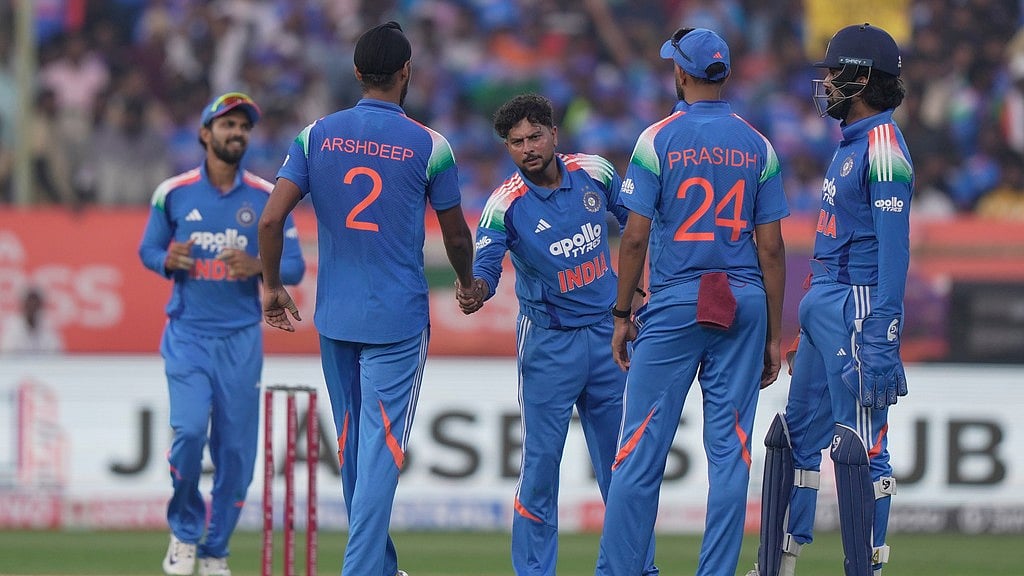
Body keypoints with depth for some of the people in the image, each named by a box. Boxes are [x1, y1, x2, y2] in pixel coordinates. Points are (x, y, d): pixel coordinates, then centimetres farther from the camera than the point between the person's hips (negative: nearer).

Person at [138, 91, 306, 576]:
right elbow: (148, 250, 11)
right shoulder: (173, 193, 1)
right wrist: (168, 260, -12)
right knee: (189, 429, -19)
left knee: (236, 448, -1)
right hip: (188, 335, -1)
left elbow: (295, 267, 3)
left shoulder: (268, 198, 2)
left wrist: (258, 266, -17)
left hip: (241, 339, 1)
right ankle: (184, 532, 4)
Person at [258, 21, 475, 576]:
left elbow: (271, 219, -6)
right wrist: (468, 284, 24)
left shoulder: (317, 136, 0)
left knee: (352, 444, 15)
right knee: (381, 446, -5)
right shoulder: (428, 146, -7)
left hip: (334, 318, 4)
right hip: (398, 320, -3)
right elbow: (456, 235, 4)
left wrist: (271, 286, 8)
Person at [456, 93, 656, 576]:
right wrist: (476, 292, -47)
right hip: (548, 341, -3)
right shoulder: (505, 204, -14)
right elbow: (485, 262, -26)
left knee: (622, 457, 11)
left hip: (608, 334, 3)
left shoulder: (594, 173, -3)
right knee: (541, 459, -7)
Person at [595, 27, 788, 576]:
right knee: (730, 449, 3)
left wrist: (622, 314, 4)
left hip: (673, 305, -3)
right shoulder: (757, 146, 5)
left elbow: (635, 237, -6)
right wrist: (773, 335, 9)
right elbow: (771, 248, 4)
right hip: (744, 305, 3)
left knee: (642, 447, -1)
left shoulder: (658, 139, -4)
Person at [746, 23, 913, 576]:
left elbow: (893, 248, -20)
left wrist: (881, 338, -25)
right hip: (822, 304, 11)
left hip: (857, 308, -11)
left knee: (859, 446, -8)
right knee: (795, 434, 13)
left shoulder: (883, 147, -14)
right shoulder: (850, 144, 17)